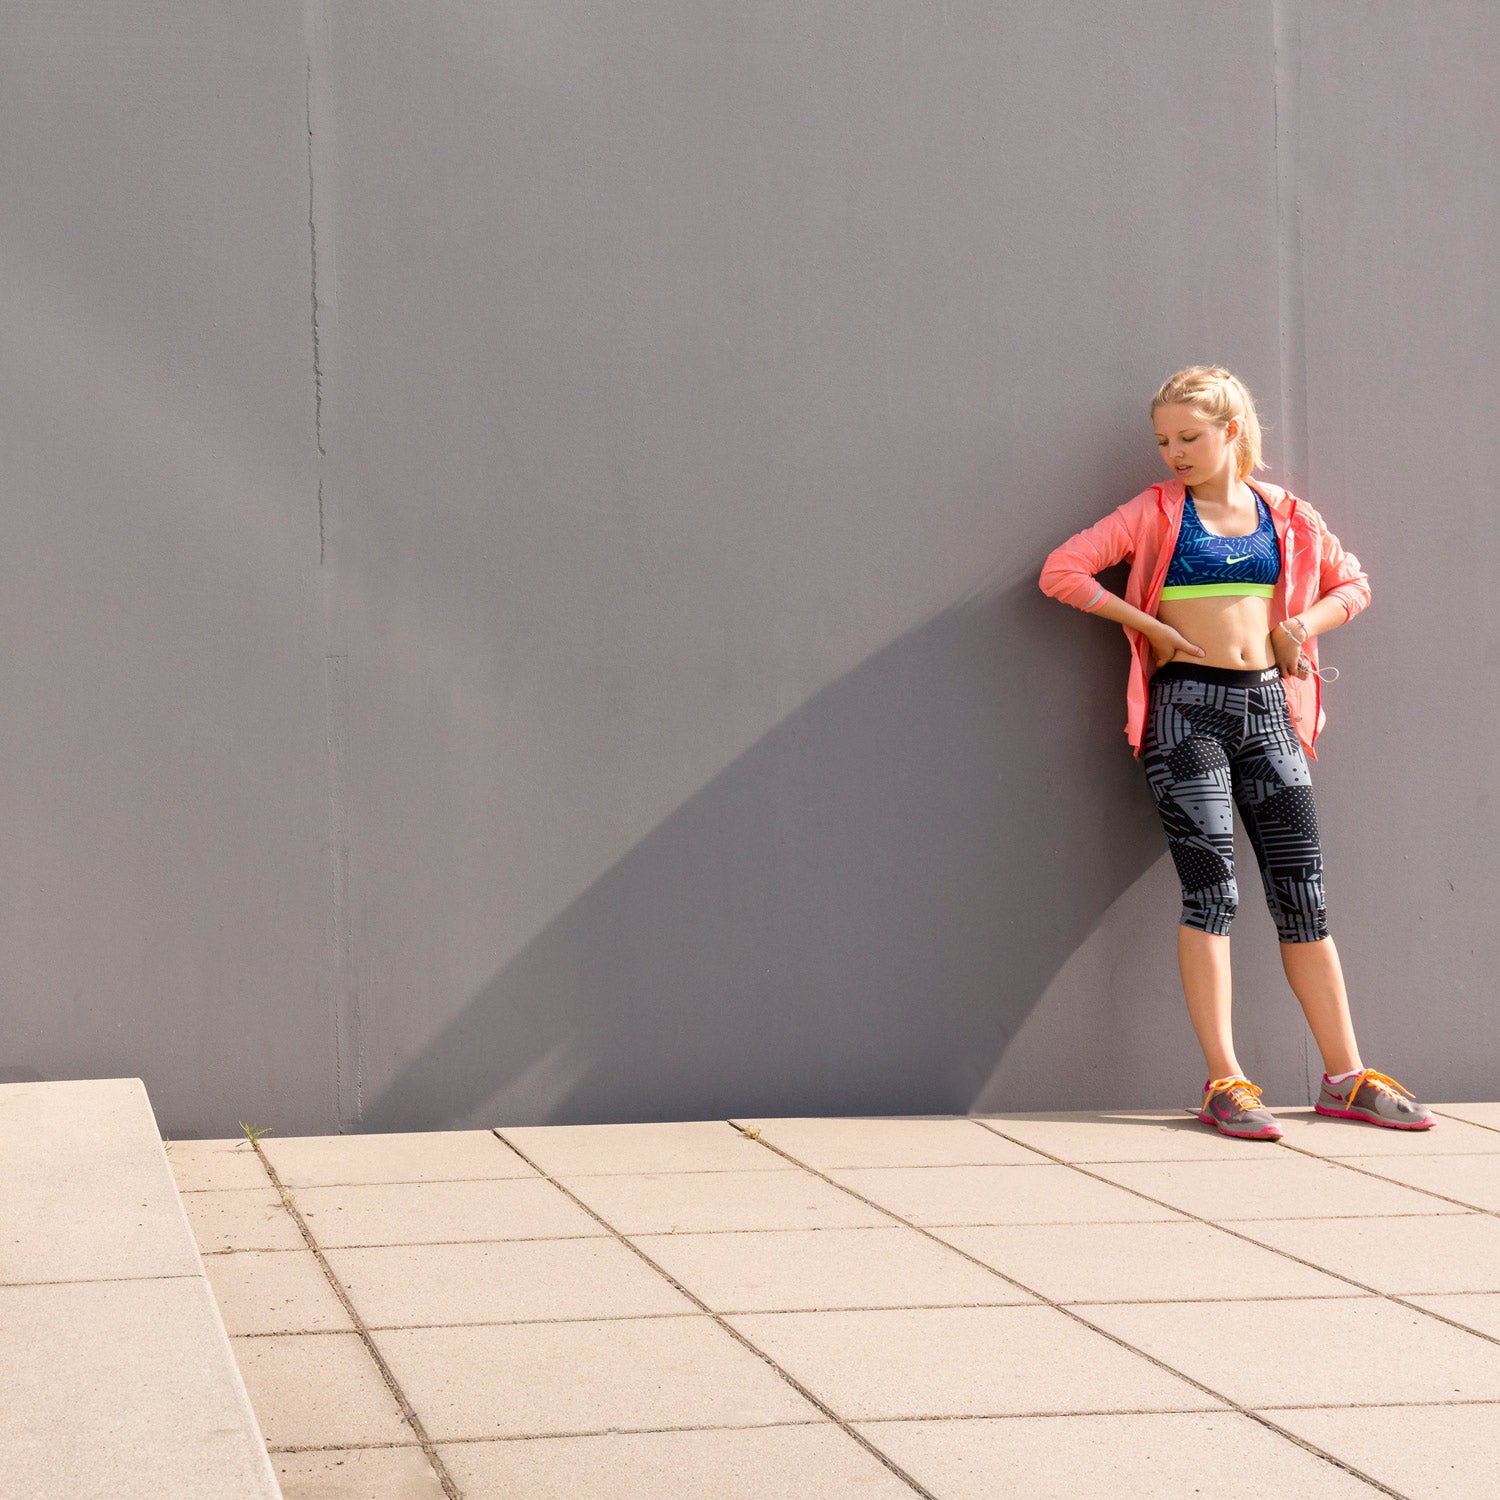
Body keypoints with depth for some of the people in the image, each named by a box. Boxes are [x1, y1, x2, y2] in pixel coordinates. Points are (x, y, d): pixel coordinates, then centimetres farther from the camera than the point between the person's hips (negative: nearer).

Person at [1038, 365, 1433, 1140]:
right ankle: (1224, 1082, -6)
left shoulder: (1284, 514, 11)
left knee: (1303, 894, 3)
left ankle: (1347, 1077, 8)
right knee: (1212, 889, -9)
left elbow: (1351, 582, 23)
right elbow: (1062, 570, -4)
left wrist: (1308, 623, 3)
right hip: (1187, 706, -3)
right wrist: (1149, 625, -7)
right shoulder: (1157, 512, 2)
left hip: (1267, 707, 3)